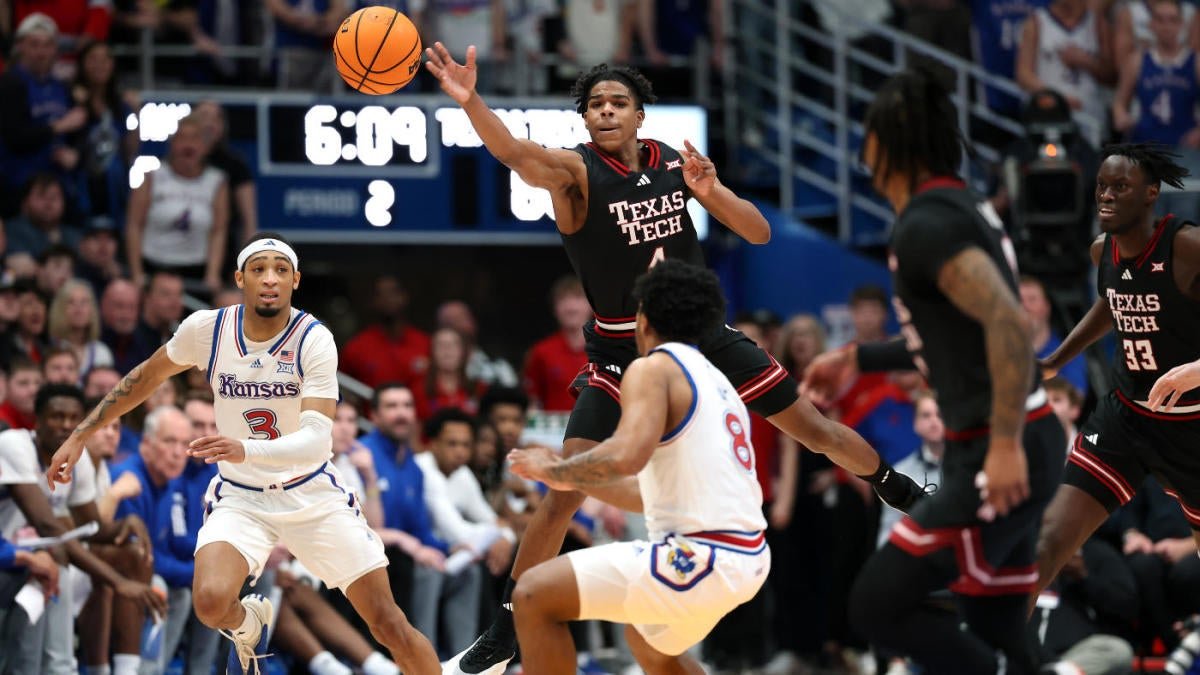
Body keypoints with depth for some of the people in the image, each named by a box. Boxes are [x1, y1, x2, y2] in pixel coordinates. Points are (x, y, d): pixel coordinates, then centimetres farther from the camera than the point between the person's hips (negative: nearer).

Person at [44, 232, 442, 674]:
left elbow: (316, 440, -31)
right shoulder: (207, 329, -11)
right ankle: (247, 627, 9)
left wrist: (246, 450, -48)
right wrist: (80, 436, 9)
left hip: (311, 493, -1)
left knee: (388, 623, -6)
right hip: (240, 499, 1)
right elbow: (146, 377, 9)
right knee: (211, 601, -27)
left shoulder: (314, 340, -19)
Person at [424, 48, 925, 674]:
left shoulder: (675, 163, -3)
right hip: (623, 350, -3)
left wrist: (711, 191, -21)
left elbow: (759, 233, 0)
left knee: (813, 428, 10)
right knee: (563, 492, -12)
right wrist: (470, 102, -60)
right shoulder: (575, 170, -15)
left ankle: (899, 488, 40)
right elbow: (517, 154, -39)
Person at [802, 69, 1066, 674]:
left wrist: (1005, 444, -29)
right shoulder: (964, 207, 15)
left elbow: (1008, 324, -27)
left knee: (879, 604, -9)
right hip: (998, 449, 10)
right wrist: (858, 359, 32)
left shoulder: (926, 225, -15)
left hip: (999, 458, -10)